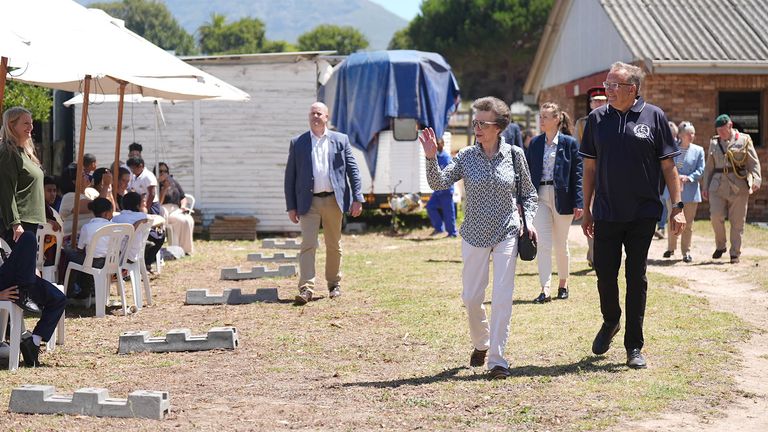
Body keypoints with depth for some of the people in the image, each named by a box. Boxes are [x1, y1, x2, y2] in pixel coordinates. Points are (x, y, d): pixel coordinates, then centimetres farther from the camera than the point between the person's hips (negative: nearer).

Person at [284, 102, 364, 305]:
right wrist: (291, 207, 1)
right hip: (309, 202, -1)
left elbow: (353, 170, 5)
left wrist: (357, 198, -4)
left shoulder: (340, 140, 7)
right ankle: (306, 288, -16)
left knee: (334, 246, 10)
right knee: (308, 244, -11)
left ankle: (334, 284, 24)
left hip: (333, 200, 1)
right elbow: (290, 177, 6)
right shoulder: (297, 143, 5)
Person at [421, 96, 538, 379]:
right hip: (474, 236, 2)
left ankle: (497, 359, -6)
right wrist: (431, 158, -25)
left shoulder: (514, 155, -2)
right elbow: (439, 183, -10)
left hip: (507, 234, -2)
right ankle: (480, 343, 34)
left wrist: (528, 219, -6)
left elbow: (528, 193, 9)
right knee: (471, 297, 7)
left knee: (502, 298, -9)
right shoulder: (467, 156, -2)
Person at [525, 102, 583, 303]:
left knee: (561, 244, 9)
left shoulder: (569, 143, -3)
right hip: (540, 197, 2)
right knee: (543, 244, -7)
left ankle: (563, 283, 29)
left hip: (562, 198, -2)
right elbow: (527, 172, 9)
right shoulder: (535, 143, 7)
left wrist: (578, 203, -9)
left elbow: (577, 174, -4)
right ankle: (545, 290, -11)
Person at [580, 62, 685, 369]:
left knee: (636, 278, 4)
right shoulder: (597, 119, 4)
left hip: (643, 214, -2)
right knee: (605, 274, 5)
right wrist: (587, 210, 9)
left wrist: (677, 208, -5)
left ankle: (634, 346, 11)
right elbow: (590, 167, 10)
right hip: (607, 214, 2)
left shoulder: (653, 116, -2)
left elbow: (668, 165, 0)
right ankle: (610, 322, 33)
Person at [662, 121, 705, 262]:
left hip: (690, 191, 0)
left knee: (688, 223, 4)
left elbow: (700, 170, -1)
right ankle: (671, 248, 21)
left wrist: (688, 178, -17)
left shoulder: (698, 150, 3)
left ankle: (686, 251, 12)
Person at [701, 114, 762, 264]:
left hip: (738, 186, -2)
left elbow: (754, 163, -1)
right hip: (718, 185, 2)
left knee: (737, 221, 1)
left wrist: (756, 181, -15)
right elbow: (709, 167, 17)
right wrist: (705, 187, 13)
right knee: (716, 217, -11)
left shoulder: (744, 140, 2)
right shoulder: (714, 142, 12)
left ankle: (735, 253, 9)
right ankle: (720, 246, 11)